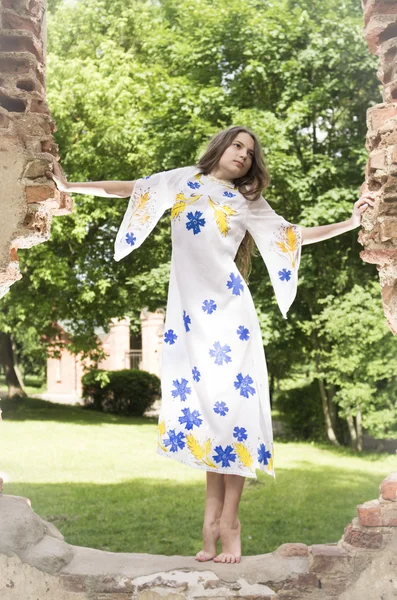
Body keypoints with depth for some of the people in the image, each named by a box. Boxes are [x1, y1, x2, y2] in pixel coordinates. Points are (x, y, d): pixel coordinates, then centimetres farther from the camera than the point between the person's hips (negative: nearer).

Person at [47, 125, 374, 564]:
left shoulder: (248, 203, 14)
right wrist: (70, 186, 19)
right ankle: (213, 517, 1)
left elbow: (295, 236, 12)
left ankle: (228, 522, -6)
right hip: (187, 310, 1)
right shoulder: (184, 181, 17)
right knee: (200, 401, -3)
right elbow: (130, 189, 19)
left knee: (231, 401, -10)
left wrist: (349, 223, 3)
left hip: (226, 308, -1)